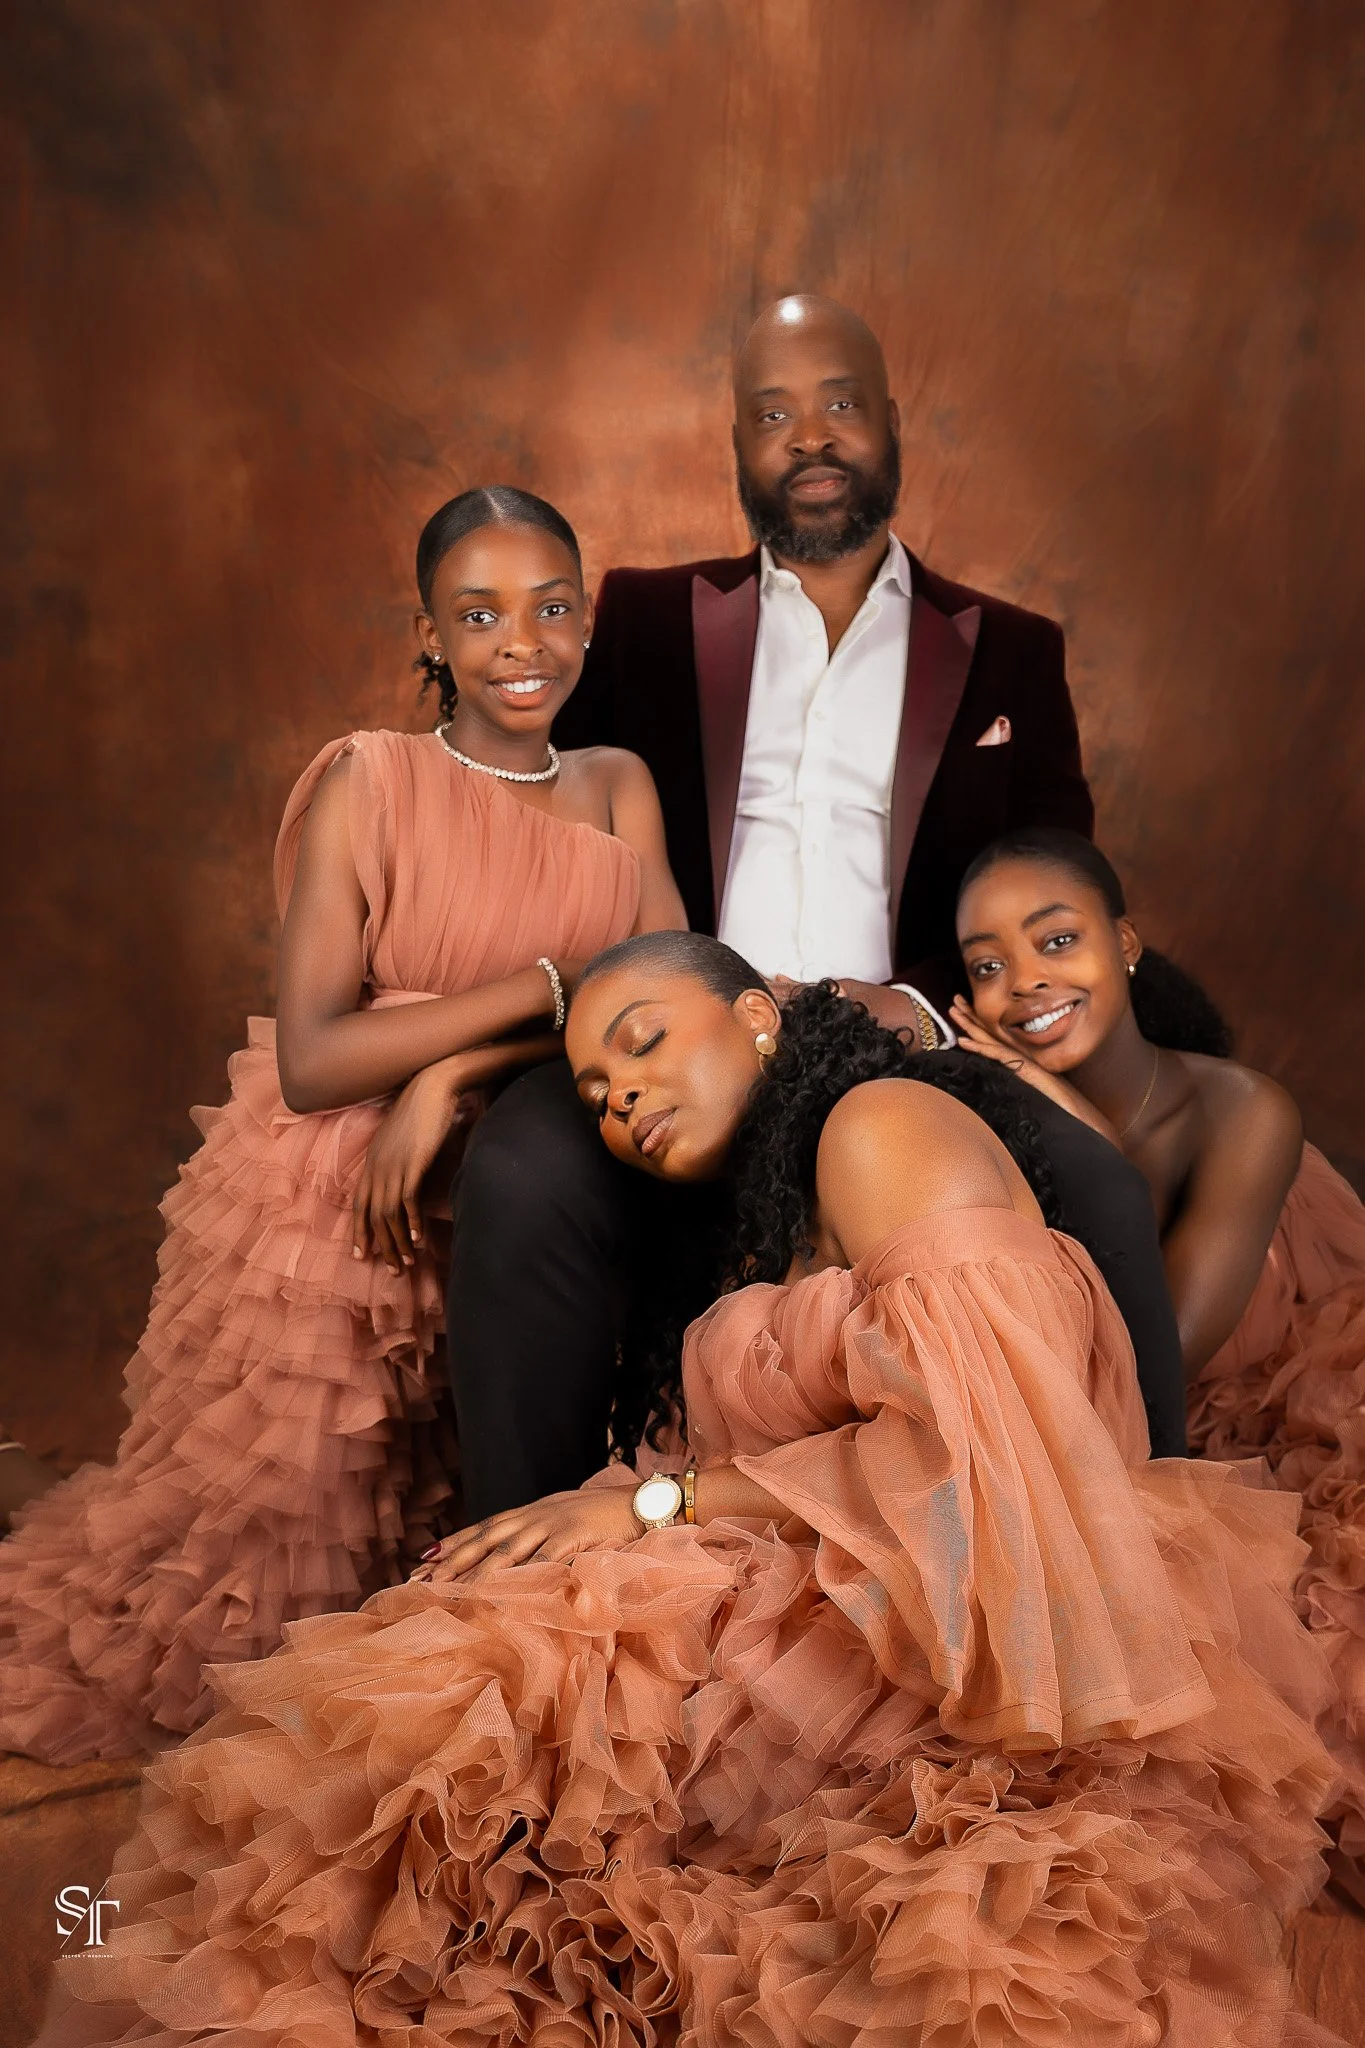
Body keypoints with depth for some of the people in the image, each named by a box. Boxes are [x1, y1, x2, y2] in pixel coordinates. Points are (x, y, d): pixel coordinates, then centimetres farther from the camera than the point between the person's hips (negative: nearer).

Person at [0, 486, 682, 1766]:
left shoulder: (616, 786, 6)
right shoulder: (366, 783, -7)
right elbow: (310, 1061, -17)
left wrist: (455, 1070, -18)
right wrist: (546, 986, -20)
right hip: (330, 1212, -3)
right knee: (283, 1526, 4)